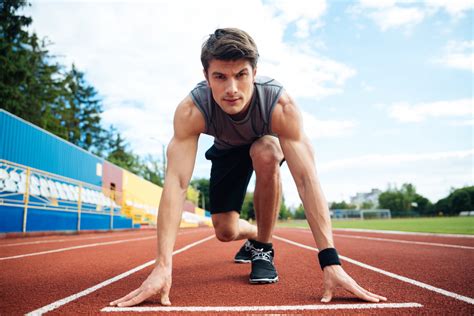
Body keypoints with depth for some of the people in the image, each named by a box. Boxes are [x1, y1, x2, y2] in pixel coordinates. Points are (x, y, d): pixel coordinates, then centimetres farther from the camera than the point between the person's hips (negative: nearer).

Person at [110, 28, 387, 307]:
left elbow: (307, 180, -43)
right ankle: (254, 236, 35)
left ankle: (263, 247, -13)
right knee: (225, 232, -6)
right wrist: (163, 267, -50)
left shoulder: (281, 105, -40)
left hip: (268, 143, -1)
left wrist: (331, 262, -48)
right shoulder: (191, 111, -37)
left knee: (264, 153, -37)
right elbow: (176, 183, -42)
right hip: (228, 150, 2)